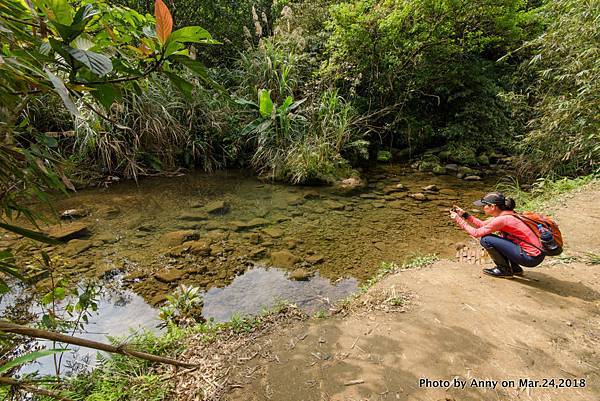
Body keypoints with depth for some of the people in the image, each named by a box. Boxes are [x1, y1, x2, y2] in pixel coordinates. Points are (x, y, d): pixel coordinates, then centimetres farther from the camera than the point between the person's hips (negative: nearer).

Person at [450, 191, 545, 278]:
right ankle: (515, 268, 21)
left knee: (485, 240, -15)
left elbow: (476, 233, -14)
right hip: (534, 253, 9)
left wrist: (458, 219, -8)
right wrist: (464, 214, 7)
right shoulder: (503, 214, 5)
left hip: (531, 257, -9)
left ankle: (505, 270, 3)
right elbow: (482, 225, 13)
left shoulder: (502, 219, -21)